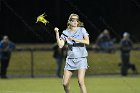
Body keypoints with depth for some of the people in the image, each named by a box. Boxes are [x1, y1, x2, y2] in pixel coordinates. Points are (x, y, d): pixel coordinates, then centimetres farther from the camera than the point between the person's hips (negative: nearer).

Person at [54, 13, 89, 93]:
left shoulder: (82, 30, 1)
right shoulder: (65, 33, 7)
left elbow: (87, 42, -11)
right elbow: (60, 45, -2)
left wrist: (75, 39, -19)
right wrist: (57, 33, -10)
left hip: (81, 59, -3)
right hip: (70, 59, 3)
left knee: (80, 81, -19)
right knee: (65, 84, 0)